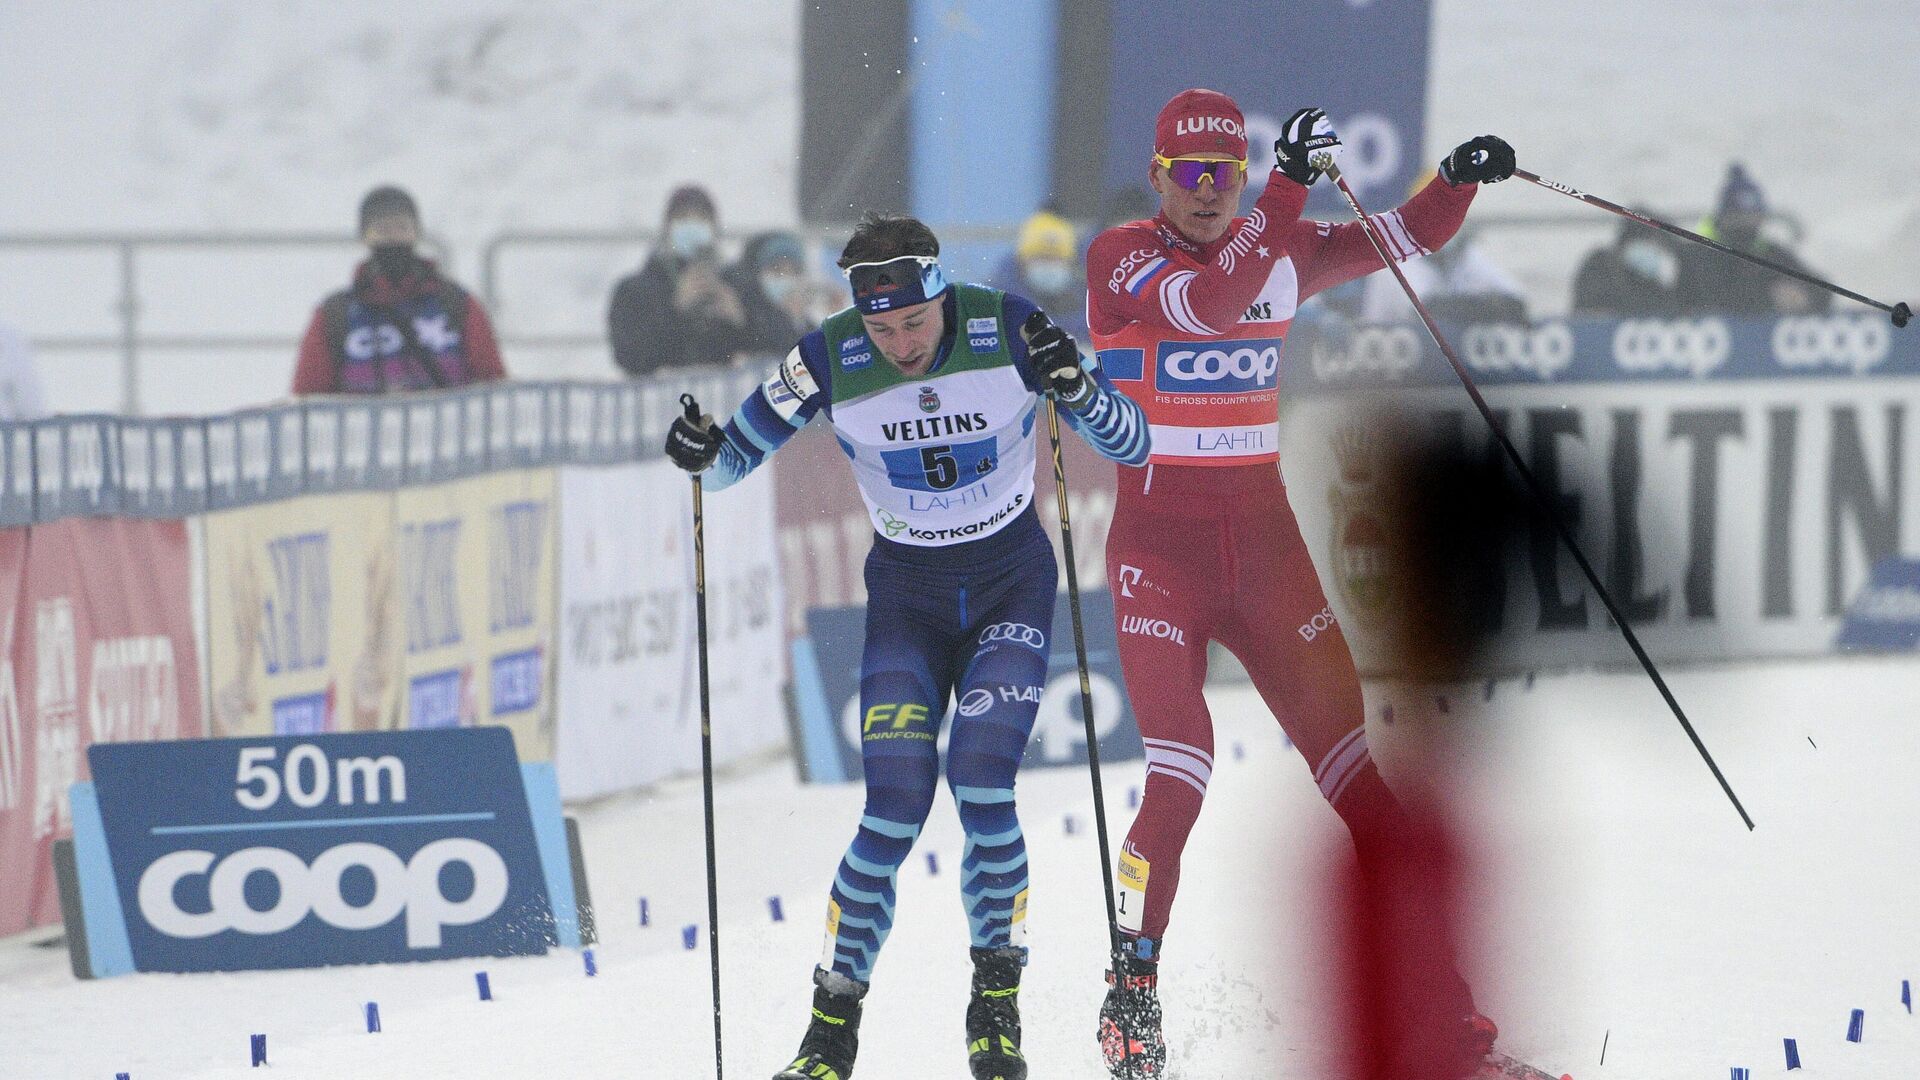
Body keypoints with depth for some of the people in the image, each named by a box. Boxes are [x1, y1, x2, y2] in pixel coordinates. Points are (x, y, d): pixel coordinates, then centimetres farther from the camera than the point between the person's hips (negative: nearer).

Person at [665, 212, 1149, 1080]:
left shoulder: (1008, 332, -17)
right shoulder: (832, 361, -15)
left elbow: (1131, 445, -13)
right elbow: (734, 459, -3)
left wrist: (1075, 387, -34)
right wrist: (701, 454, -26)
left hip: (1011, 584, -1)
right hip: (907, 592, 1)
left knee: (981, 787, -19)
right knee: (895, 811, -14)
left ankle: (997, 1000, 2)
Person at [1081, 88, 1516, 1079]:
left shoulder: (1278, 252, 7)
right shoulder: (1119, 257, -8)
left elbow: (1401, 239, 13)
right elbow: (1209, 303, -26)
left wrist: (1460, 180, -8)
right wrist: (1290, 185, -30)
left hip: (1263, 534, 4)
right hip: (1160, 540, -4)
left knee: (1353, 767, 0)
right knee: (1180, 776, -17)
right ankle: (1131, 995, -2)